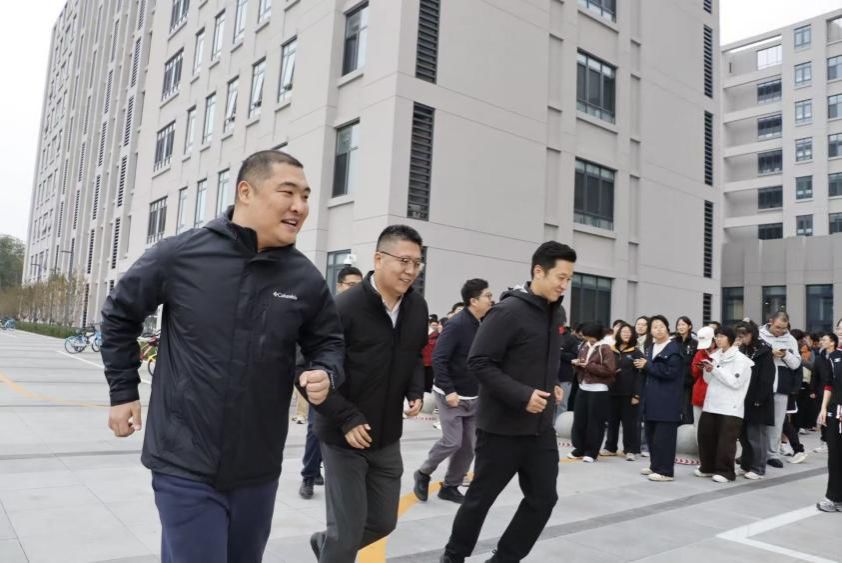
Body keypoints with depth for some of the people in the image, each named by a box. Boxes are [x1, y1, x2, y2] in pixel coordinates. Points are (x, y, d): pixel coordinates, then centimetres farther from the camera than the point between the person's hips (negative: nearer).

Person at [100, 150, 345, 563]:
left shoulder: (306, 279, -6)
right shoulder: (179, 254, -11)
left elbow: (328, 343, 8)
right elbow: (119, 315, 5)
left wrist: (325, 374, -14)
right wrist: (123, 391, 6)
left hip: (258, 470, 4)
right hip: (185, 465, -3)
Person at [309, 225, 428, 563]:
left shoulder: (418, 308, 0)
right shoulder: (345, 307, -20)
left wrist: (416, 392, -1)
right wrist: (346, 419, -20)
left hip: (387, 438, 6)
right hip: (344, 437, -6)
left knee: (384, 522, 18)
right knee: (347, 531, 2)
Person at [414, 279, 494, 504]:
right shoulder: (457, 324, -19)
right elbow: (438, 358, -21)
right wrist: (448, 390, -23)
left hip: (474, 397, 7)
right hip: (451, 395, -7)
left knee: (469, 445, 7)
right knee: (453, 441, -8)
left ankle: (450, 486, 23)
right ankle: (423, 473, 17)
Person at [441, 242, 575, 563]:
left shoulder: (557, 313, 7)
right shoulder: (508, 311, -17)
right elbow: (479, 362, -20)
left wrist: (553, 385, 6)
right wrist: (522, 395, -24)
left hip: (541, 427, 7)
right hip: (502, 425, -7)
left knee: (543, 499, 10)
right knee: (481, 497, 8)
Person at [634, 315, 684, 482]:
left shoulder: (673, 349, -9)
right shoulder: (652, 347, 15)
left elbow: (670, 372, -20)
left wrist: (647, 365, -14)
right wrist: (642, 366, -1)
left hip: (666, 400, -8)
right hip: (652, 398, 8)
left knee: (664, 435, -6)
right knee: (651, 434, 13)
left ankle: (666, 471, 1)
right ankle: (655, 465, 25)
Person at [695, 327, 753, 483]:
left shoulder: (740, 359, -5)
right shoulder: (715, 356, 13)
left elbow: (735, 382, -15)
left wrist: (716, 369, -15)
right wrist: (708, 370, -2)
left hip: (730, 408, -6)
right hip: (711, 404, 6)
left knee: (725, 441, -4)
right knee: (706, 436, 8)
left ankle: (725, 471, 8)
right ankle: (708, 467, 21)